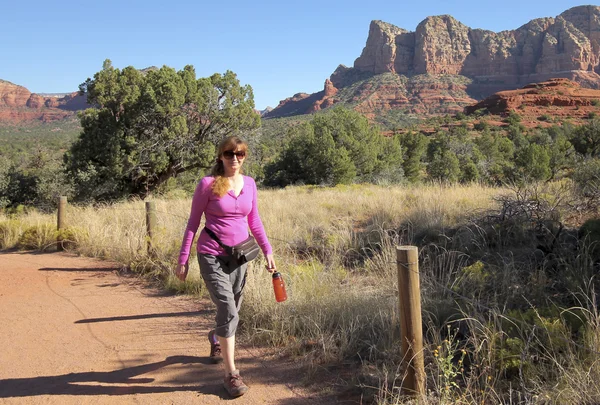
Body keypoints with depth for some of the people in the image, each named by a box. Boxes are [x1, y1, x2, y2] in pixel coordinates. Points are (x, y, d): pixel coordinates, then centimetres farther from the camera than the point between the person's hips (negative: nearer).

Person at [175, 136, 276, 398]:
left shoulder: (249, 184, 3)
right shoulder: (208, 184, -9)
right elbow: (193, 222, -4)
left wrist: (267, 251, 7)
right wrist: (183, 259, -4)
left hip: (239, 257, 5)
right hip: (212, 256, -5)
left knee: (230, 311, 16)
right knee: (228, 311, -13)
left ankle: (216, 339, 50)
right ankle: (231, 374, -3)